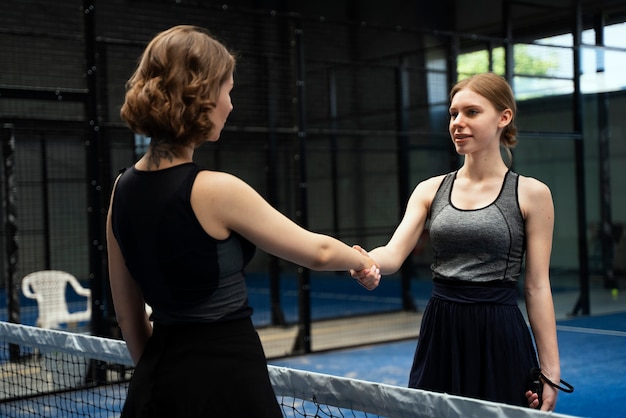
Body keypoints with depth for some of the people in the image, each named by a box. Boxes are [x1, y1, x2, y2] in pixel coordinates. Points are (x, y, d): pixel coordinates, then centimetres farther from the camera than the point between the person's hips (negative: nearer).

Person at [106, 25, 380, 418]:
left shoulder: (125, 190, 1)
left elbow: (129, 316, 9)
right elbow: (317, 251, -7)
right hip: (226, 378, -7)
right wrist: (364, 262, 14)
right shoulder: (216, 190, -19)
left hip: (159, 379, 7)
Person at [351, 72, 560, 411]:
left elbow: (537, 287, -3)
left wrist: (550, 371, -6)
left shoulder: (531, 194, -2)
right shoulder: (430, 191, 7)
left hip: (499, 340, -3)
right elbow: (393, 254, -5)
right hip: (439, 335, 3)